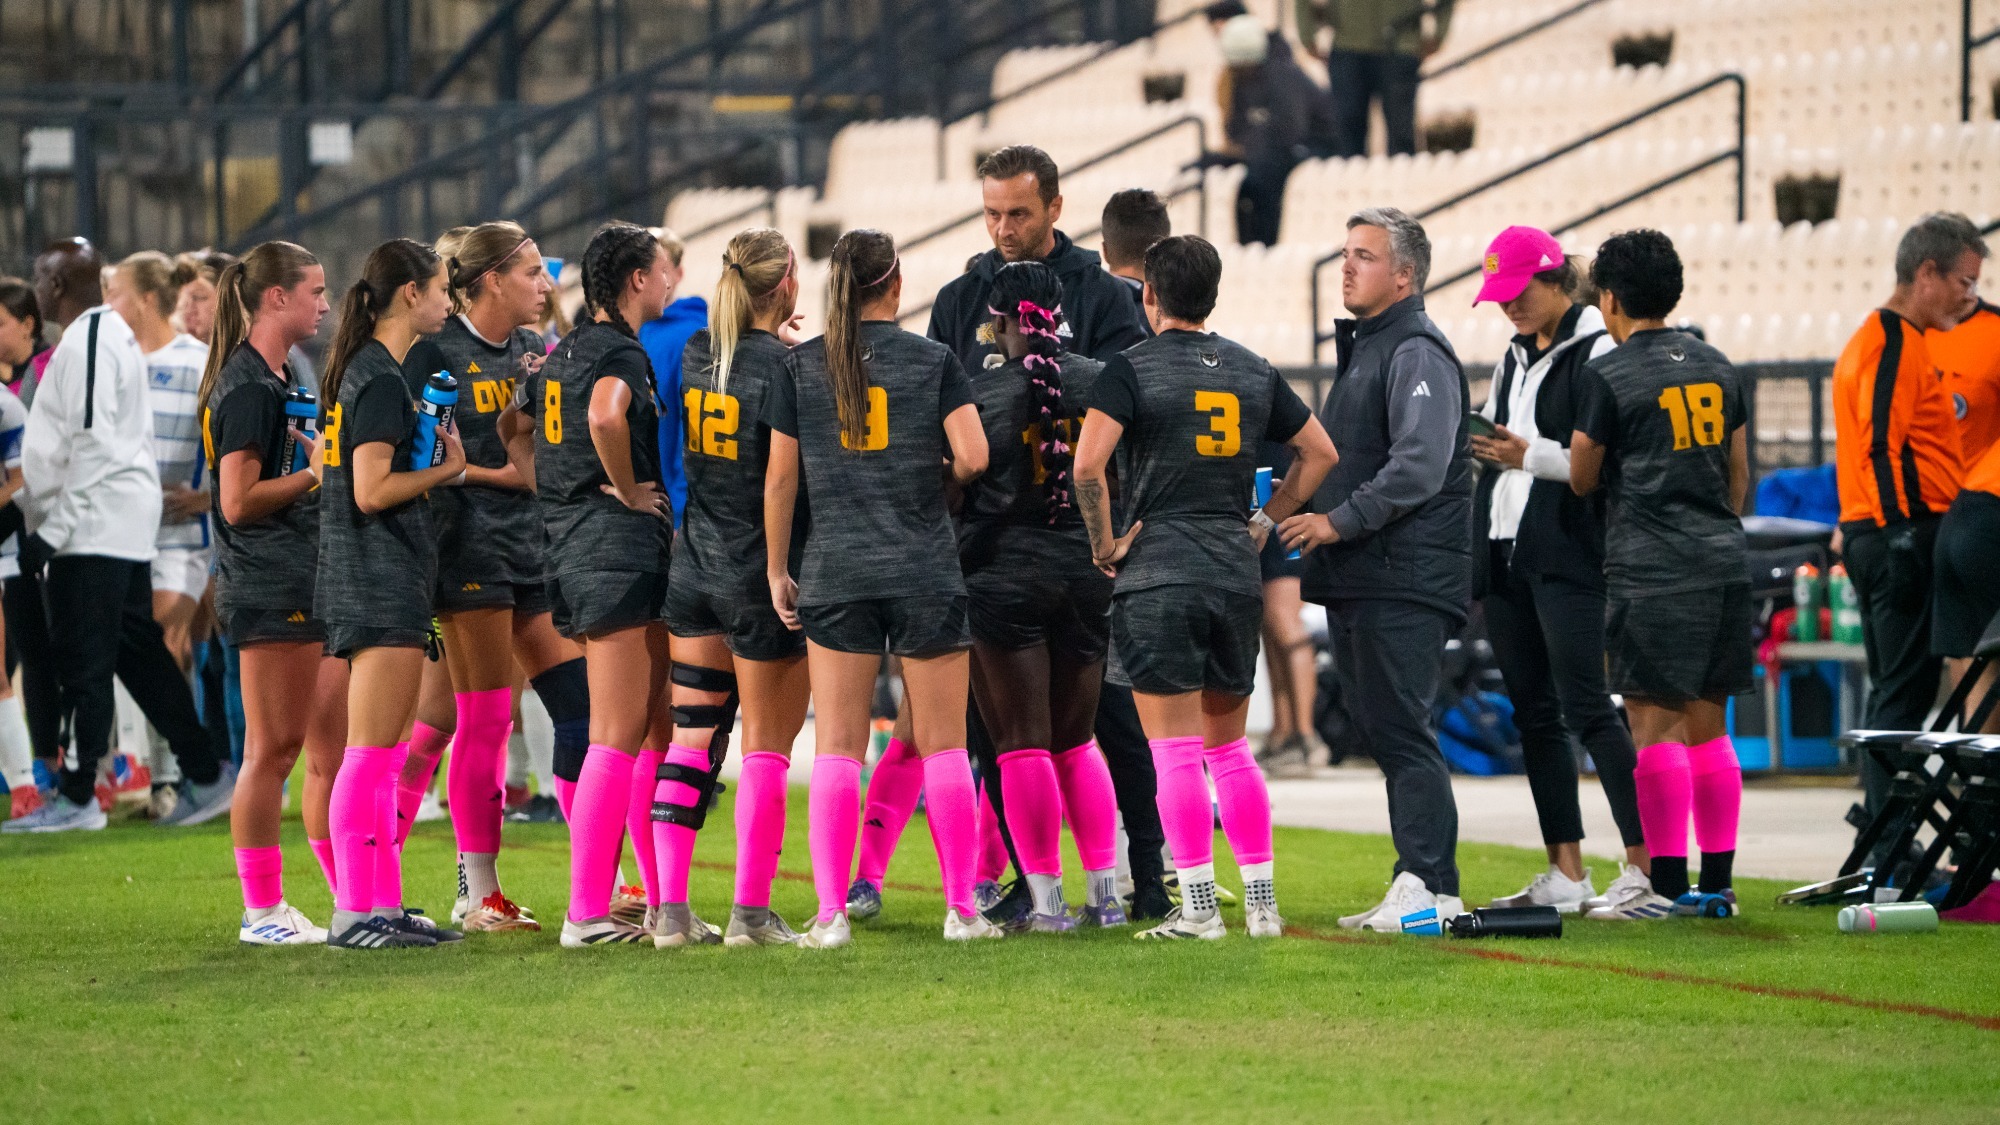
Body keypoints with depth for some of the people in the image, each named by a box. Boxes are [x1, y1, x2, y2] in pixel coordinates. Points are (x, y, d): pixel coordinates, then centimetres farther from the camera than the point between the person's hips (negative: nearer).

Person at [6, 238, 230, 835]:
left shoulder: (86, 343, -15)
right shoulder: (112, 334, 16)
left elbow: (93, 448, -21)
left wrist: (52, 530, -20)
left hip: (91, 528, -10)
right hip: (125, 528, 10)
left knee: (82, 662, -6)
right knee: (138, 654, 12)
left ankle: (77, 797, -3)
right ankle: (205, 776, 13)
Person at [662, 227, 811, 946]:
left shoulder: (696, 353, 3)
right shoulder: (786, 367, -15)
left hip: (694, 563, 6)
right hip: (765, 572, -6)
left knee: (692, 736, 8)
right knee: (766, 744, 1)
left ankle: (670, 904, 3)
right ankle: (751, 912, -2)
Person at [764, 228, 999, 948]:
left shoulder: (802, 365, 2)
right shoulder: (934, 360, -1)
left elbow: (780, 479, 3)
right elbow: (973, 457, -10)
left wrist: (776, 570, 11)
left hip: (833, 571, 1)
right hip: (924, 571, -1)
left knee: (837, 747, 3)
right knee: (943, 746, 6)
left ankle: (831, 913, -4)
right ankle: (962, 909, 7)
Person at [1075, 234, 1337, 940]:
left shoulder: (1131, 369, -6)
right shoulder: (1254, 371, 11)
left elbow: (1087, 465, -18)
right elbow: (1319, 451, 18)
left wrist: (1104, 542, -6)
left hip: (1156, 574, -5)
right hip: (1236, 576, 5)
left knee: (1175, 751, -3)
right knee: (1230, 748, 14)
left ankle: (1198, 908, -5)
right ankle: (1261, 901, 11)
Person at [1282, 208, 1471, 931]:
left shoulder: (1417, 353, -10)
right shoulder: (1362, 348, 22)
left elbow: (1419, 466, -21)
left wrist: (1339, 521, -21)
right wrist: (1307, 518, 16)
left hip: (1405, 579, -10)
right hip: (1360, 580, 10)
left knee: (1399, 730, -13)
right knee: (1383, 731, 9)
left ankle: (1428, 885, -14)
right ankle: (1423, 890, 12)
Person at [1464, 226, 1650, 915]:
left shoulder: (1597, 352, -8)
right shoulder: (1514, 359, 18)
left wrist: (1532, 456, -19)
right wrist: (1478, 444, 5)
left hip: (1567, 554, -8)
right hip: (1506, 554, 8)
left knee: (1586, 707, -12)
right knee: (1534, 712, 7)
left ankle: (1645, 861, -11)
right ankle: (1566, 872, 10)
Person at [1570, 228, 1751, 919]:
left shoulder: (1608, 376, -7)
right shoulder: (1715, 367, 12)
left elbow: (1582, 480, 0)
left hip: (1650, 570, -6)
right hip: (1723, 564, 6)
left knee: (1656, 725, -4)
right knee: (1708, 725, 11)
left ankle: (1668, 887, -5)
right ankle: (1716, 886, 12)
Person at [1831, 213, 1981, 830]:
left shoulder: (1872, 338, 21)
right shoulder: (1897, 342, -13)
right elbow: (1883, 445, -20)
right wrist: (1905, 531, -22)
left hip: (1871, 532, 11)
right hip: (1906, 534, -11)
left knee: (1892, 694, 13)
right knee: (1906, 694, -11)